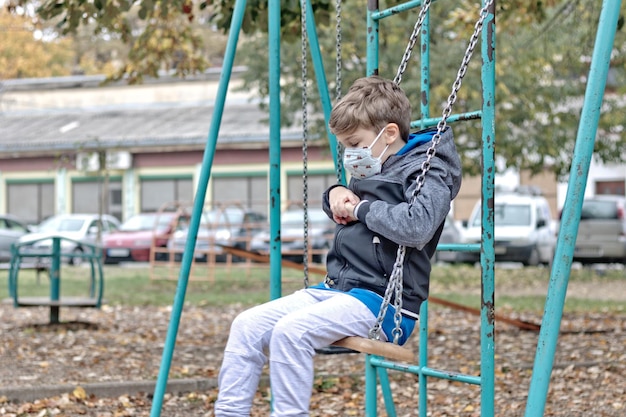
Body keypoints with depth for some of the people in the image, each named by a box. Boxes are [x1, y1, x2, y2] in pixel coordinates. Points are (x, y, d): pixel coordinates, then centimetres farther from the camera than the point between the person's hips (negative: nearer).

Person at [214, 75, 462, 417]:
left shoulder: (426, 170, -7)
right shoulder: (373, 169, 19)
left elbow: (416, 226, -27)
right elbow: (343, 209, 37)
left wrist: (363, 208, -13)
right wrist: (336, 194, 13)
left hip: (385, 302, -9)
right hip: (335, 287, 9)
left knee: (291, 330, -31)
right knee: (247, 325, -6)